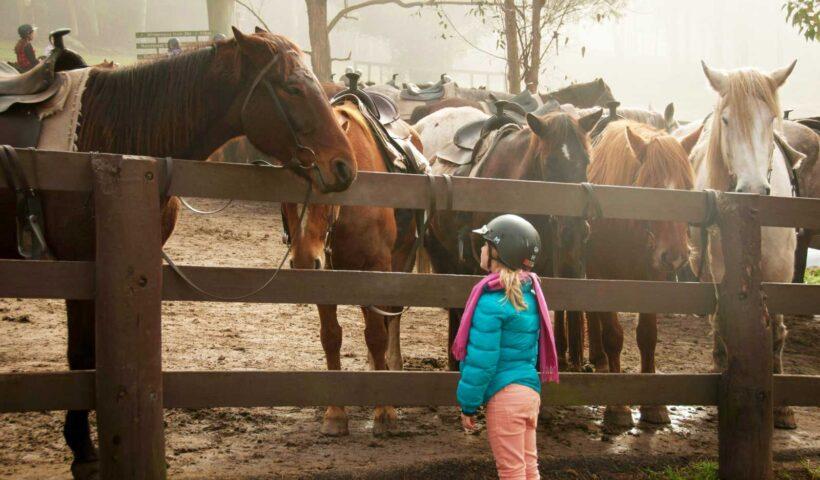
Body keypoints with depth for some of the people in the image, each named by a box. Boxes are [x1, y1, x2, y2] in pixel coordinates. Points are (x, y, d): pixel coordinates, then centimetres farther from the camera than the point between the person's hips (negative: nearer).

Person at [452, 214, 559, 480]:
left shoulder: (492, 301, -18)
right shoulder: (529, 293, 7)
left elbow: (481, 360, -17)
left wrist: (468, 405, -7)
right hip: (530, 390, 8)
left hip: (504, 396, -8)